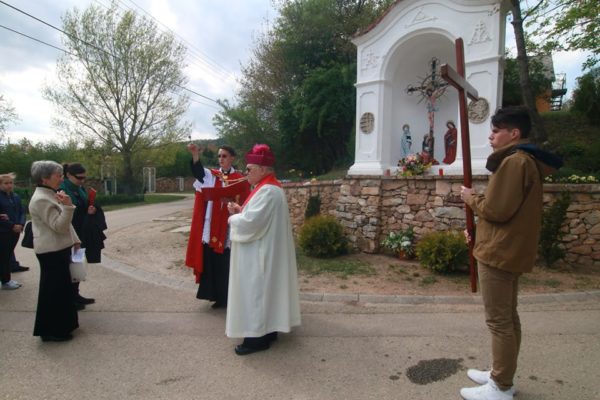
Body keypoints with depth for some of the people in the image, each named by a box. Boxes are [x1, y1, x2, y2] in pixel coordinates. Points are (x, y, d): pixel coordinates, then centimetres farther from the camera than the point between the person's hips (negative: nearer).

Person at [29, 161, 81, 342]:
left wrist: (74, 240, 19)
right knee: (54, 290, -1)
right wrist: (67, 206, -36)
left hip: (59, 249, 10)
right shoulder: (41, 199, -20)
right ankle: (51, 331, 11)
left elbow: (64, 223, 20)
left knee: (61, 289, 18)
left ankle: (60, 325, 31)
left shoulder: (50, 195, 13)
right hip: (51, 251, -10)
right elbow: (59, 226, -25)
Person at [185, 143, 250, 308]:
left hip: (229, 229, -3)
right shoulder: (211, 175, 7)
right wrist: (195, 154, -33)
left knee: (228, 265, 2)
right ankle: (219, 297, 23)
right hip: (212, 229, 4)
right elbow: (199, 172, -16)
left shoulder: (240, 180, -1)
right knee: (213, 264, 9)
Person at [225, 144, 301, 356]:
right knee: (264, 290, 17)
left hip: (259, 254, -11)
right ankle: (268, 330, 29)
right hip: (264, 251, 11)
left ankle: (258, 337, 11)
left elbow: (251, 223, -27)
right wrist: (240, 210, 4)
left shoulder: (267, 191, -22)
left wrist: (233, 218, -9)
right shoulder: (269, 188, 12)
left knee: (255, 292, -1)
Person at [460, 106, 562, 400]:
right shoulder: (528, 161, 15)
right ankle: (502, 376, 30)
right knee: (508, 317, 17)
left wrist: (471, 198, -4)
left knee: (498, 321, -1)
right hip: (511, 249, 11)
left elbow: (496, 210, -22)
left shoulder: (514, 161, -18)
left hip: (499, 252, -11)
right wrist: (479, 230, 12)